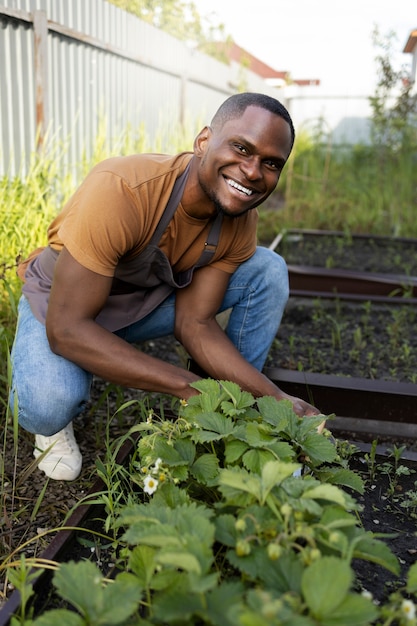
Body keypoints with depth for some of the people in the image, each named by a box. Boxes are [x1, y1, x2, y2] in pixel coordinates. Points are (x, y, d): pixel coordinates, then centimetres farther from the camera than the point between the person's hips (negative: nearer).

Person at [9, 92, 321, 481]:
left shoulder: (241, 218, -17)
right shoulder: (121, 190, -36)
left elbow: (195, 323, -17)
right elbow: (66, 329, -36)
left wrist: (276, 399, -28)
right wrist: (189, 387, -39)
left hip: (151, 299, 5)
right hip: (63, 303, -4)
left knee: (268, 271, -13)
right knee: (49, 402, -37)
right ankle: (55, 423, 4)